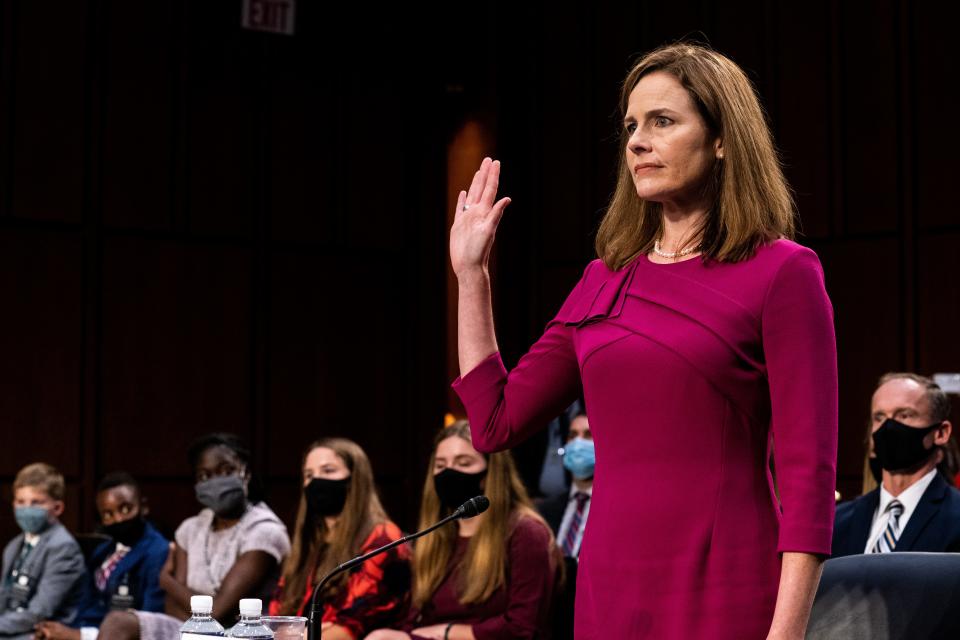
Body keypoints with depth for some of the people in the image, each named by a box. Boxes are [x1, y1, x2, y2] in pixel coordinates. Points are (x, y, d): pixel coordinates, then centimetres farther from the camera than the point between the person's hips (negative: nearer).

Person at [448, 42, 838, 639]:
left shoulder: (780, 271, -5)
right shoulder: (606, 281, 11)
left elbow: (809, 474, -11)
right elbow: (495, 423, 15)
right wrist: (471, 274, 14)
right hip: (611, 589, 5)